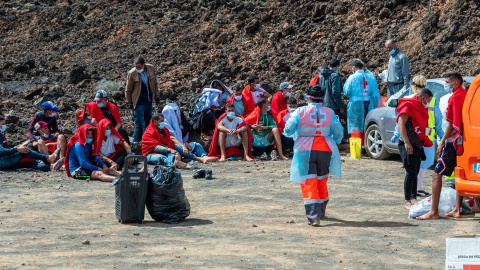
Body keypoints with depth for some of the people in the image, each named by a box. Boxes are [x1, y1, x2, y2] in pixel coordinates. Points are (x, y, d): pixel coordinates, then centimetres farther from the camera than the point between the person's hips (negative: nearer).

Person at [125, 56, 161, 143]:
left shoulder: (151, 69, -3)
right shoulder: (132, 73, -14)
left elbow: (155, 85, 9)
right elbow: (128, 91, -3)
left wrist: (157, 101, 9)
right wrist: (131, 106, -1)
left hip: (149, 103, 5)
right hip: (139, 103, -5)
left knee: (148, 125, 13)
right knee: (139, 126, -5)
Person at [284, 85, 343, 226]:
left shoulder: (300, 112, -5)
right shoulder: (329, 112, 2)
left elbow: (288, 130, -4)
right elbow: (338, 132, 6)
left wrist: (288, 132, 20)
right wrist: (335, 141, 26)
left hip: (306, 151, -3)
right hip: (325, 150, 3)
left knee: (309, 183, -1)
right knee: (322, 181, 20)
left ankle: (313, 217, -12)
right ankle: (321, 212, 36)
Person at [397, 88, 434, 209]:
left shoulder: (420, 108, 19)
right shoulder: (408, 106, -10)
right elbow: (401, 124, -19)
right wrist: (406, 142, -25)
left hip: (418, 145, 9)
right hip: (408, 145, -9)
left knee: (415, 172, 12)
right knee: (411, 173, -10)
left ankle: (413, 199, 18)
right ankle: (407, 201, -6)